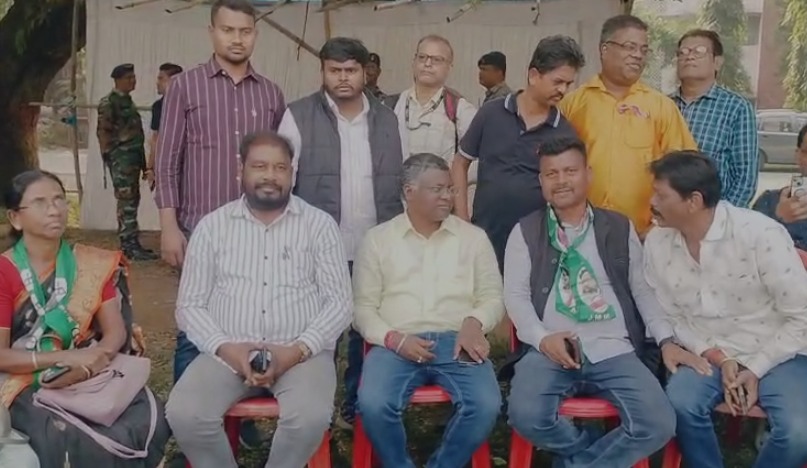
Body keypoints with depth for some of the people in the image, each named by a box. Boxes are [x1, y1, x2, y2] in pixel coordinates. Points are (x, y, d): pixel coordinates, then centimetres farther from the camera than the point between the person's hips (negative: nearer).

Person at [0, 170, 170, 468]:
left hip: (89, 373, 3)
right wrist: (66, 356, -20)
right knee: (77, 441, -31)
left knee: (149, 423, -24)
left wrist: (93, 359, -20)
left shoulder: (92, 265, 5)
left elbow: (116, 331, 2)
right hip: (26, 384, -3)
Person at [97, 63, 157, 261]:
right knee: (127, 202, -10)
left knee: (132, 200, 11)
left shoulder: (127, 100, 20)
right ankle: (130, 246, -10)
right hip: (121, 157, -9)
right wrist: (109, 155, -17)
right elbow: (103, 131, -14)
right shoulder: (109, 102, -8)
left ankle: (131, 244, 17)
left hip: (133, 156, 9)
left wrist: (142, 160, 20)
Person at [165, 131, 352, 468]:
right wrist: (224, 347, -12)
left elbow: (339, 302, -1)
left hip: (301, 352, -1)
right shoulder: (212, 226, 7)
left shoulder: (319, 224, 4)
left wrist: (298, 350, -16)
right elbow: (189, 305, 6)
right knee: (184, 414, -25)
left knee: (310, 417, -30)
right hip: (228, 351, 2)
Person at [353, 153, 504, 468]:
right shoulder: (377, 239, 9)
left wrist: (474, 322, -10)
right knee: (373, 405, -29)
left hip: (456, 342, 1)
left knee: (486, 406, -27)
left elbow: (493, 297, 13)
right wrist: (394, 338, -11)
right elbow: (363, 307, 7)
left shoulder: (474, 237, 13)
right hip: (397, 344, -1)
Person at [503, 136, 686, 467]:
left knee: (658, 425, -21)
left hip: (614, 351, 2)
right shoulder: (525, 232, 9)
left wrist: (666, 340, 1)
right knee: (526, 416, -29)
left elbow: (642, 289, 15)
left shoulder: (620, 228, 14)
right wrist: (542, 338, -14)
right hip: (550, 350, -1)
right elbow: (515, 294, 3)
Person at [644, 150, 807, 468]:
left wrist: (756, 370, -16)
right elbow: (673, 317, 2)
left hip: (777, 354, -2)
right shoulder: (657, 243, -6)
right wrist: (719, 360, -12)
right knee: (680, 403, -28)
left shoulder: (761, 234, -19)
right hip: (709, 355, 3)